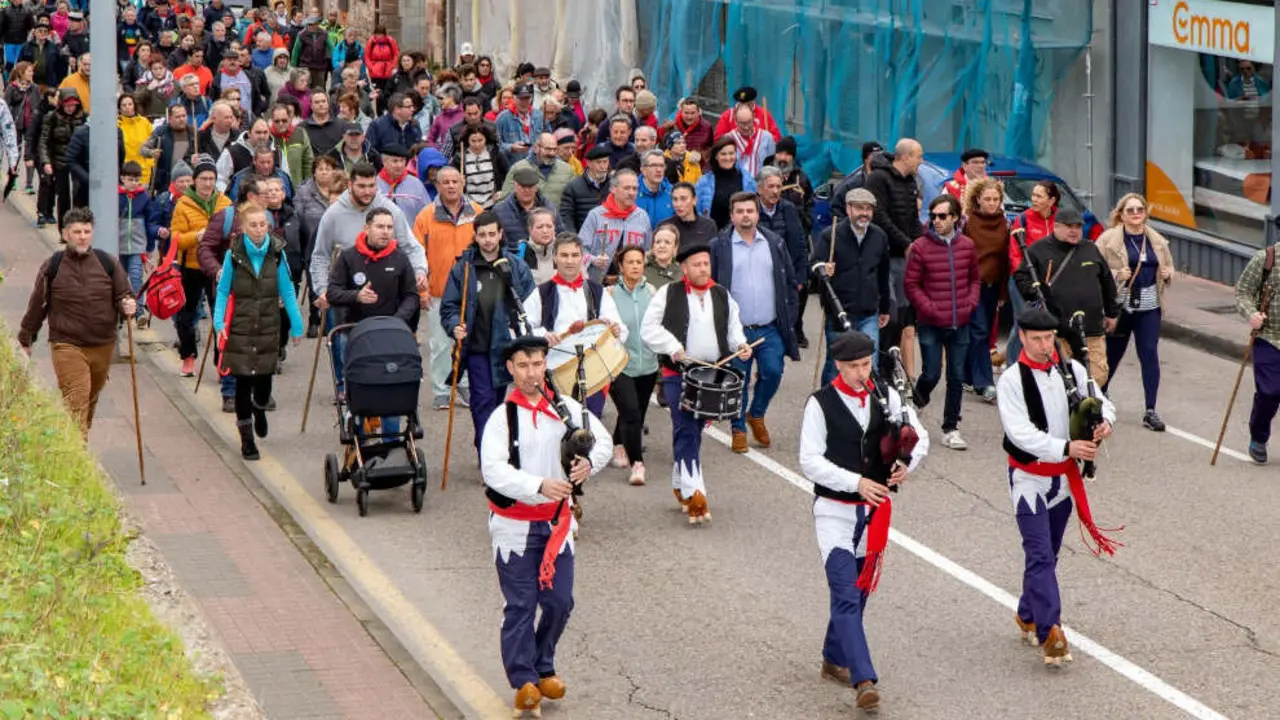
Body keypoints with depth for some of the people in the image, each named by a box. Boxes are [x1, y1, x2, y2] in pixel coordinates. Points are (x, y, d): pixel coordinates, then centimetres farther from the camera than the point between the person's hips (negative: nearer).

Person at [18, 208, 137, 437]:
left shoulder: (108, 263, 1)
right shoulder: (52, 267, -3)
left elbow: (124, 296, 8)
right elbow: (37, 305, 6)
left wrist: (128, 306, -17)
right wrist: (25, 340, 13)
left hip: (103, 347, 3)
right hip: (67, 346, -3)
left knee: (91, 401, 17)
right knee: (76, 402, -15)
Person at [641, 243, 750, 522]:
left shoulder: (722, 295, 10)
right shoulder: (668, 294, -2)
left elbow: (733, 326, 17)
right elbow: (649, 328, -2)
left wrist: (740, 344, -3)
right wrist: (672, 346, -15)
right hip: (678, 374, -4)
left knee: (694, 430, 13)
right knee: (686, 431, -14)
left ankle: (680, 484, 29)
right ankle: (692, 492, -20)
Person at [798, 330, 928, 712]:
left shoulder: (887, 397, 2)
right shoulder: (821, 404, -10)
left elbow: (920, 436, 9)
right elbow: (810, 461, -14)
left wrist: (907, 465, -12)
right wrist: (856, 482, -23)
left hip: (875, 509, 5)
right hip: (835, 511, -5)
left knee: (859, 590, 16)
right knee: (845, 596, -13)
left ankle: (834, 660, 35)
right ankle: (864, 680, -21)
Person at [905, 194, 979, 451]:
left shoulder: (967, 246, 4)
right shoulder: (920, 247, -7)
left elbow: (974, 278, 17)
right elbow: (911, 284, -4)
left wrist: (971, 303, 1)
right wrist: (929, 309, -12)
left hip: (960, 324, 3)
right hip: (931, 324, -3)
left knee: (956, 377, 5)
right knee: (931, 374, -3)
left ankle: (951, 429, 13)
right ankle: (915, 405, 29)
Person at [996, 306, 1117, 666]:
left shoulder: (1071, 370, 1)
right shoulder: (1012, 381, -14)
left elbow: (1101, 402, 7)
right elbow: (1021, 433, -23)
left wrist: (1105, 421, -18)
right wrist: (1067, 448, -32)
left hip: (1064, 476, 5)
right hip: (1030, 478, -5)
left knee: (1048, 554, 17)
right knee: (1040, 556, -12)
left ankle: (1028, 616, 34)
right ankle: (1050, 632, -16)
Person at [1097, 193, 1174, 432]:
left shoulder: (1157, 241, 10)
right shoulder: (1108, 239, -4)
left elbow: (1169, 267, 22)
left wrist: (1167, 274, 0)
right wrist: (1115, 275, -22)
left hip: (1148, 307, 3)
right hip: (1119, 305, -3)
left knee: (1150, 354, -4)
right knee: (1112, 354, 9)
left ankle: (1150, 411, -1)